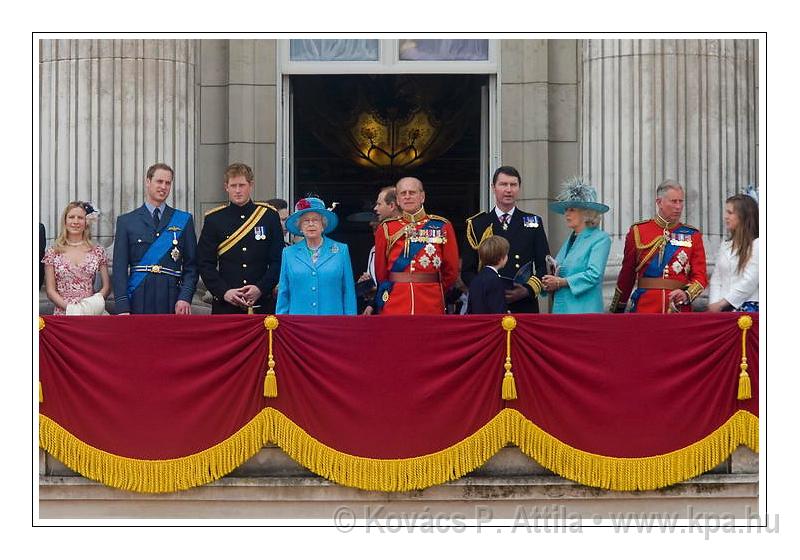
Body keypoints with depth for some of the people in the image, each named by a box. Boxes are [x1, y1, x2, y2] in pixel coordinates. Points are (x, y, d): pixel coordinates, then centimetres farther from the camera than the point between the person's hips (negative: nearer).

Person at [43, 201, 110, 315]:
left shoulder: (98, 252, 6)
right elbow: (50, 291, 3)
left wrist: (92, 304, -9)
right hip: (63, 313, 0)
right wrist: (69, 307, -11)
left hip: (90, 313, 0)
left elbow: (106, 287, 8)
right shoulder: (53, 253, 5)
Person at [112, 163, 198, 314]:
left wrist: (185, 297, -7)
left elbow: (191, 266, 8)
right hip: (138, 302, -1)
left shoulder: (184, 220, 12)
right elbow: (120, 268, 3)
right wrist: (122, 307, -8)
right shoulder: (126, 221, 9)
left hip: (171, 302, 1)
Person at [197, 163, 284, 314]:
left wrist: (260, 289, -11)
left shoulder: (269, 216, 5)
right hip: (225, 306, 0)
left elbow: (278, 261, 4)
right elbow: (204, 263, 2)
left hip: (261, 304, 0)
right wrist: (223, 292, -12)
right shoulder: (214, 219, 5)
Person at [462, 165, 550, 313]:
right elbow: (467, 271, 7)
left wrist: (528, 290, -10)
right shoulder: (476, 224, 8)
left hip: (525, 307, 1)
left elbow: (544, 267, 8)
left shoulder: (533, 223, 11)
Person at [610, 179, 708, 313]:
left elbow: (700, 276, 3)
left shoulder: (693, 235, 6)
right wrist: (617, 310, 13)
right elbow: (627, 275, 10)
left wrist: (687, 294, -17)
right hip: (645, 308, -1)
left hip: (680, 310, 1)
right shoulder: (638, 232, 4)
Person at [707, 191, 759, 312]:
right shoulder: (725, 245, 17)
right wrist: (714, 303, -4)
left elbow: (749, 281, -10)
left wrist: (721, 303, -10)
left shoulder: (756, 244, -4)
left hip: (748, 307, -5)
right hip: (724, 308, 5)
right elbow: (716, 279, 14)